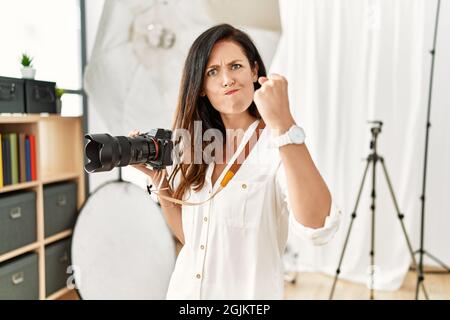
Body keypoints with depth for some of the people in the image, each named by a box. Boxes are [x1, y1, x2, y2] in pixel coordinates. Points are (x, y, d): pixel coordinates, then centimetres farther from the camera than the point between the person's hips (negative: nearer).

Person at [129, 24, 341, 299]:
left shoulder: (279, 146, -18)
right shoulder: (199, 146, 0)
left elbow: (318, 229, -35)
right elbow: (188, 235, 7)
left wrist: (283, 124, -39)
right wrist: (158, 178, -5)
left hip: (249, 294, -5)